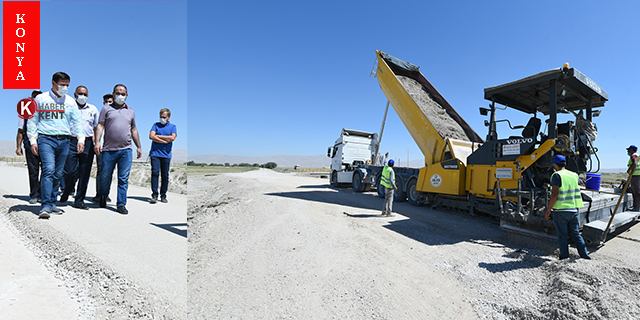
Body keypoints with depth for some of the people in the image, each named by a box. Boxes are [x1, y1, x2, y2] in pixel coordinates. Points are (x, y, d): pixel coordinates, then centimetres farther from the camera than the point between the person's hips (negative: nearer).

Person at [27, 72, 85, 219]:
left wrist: (81, 138, 0)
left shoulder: (70, 101, 14)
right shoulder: (40, 99, 7)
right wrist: (33, 140, 0)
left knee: (58, 174, 5)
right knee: (48, 170, -16)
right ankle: (46, 205, -15)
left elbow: (77, 122, 13)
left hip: (64, 141, 3)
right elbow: (32, 120, 7)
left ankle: (52, 203, 13)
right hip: (46, 139, -3)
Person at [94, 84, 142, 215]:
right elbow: (100, 126, 3)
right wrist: (97, 142, -10)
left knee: (124, 179, 0)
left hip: (126, 150, 1)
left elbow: (134, 130, 20)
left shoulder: (130, 111, 18)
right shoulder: (106, 108, 10)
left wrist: (139, 147, 17)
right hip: (109, 149, -1)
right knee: (105, 176, 8)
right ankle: (103, 197, 33)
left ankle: (121, 204, 6)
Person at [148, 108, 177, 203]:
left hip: (166, 154, 0)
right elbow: (151, 136, -4)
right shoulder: (155, 125, 12)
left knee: (165, 175, 2)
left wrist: (158, 136, -3)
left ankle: (163, 196, 11)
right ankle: (154, 195, -4)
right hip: (155, 153, 0)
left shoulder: (172, 126, 10)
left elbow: (172, 138, -7)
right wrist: (165, 141, -8)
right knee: (155, 173, -9)